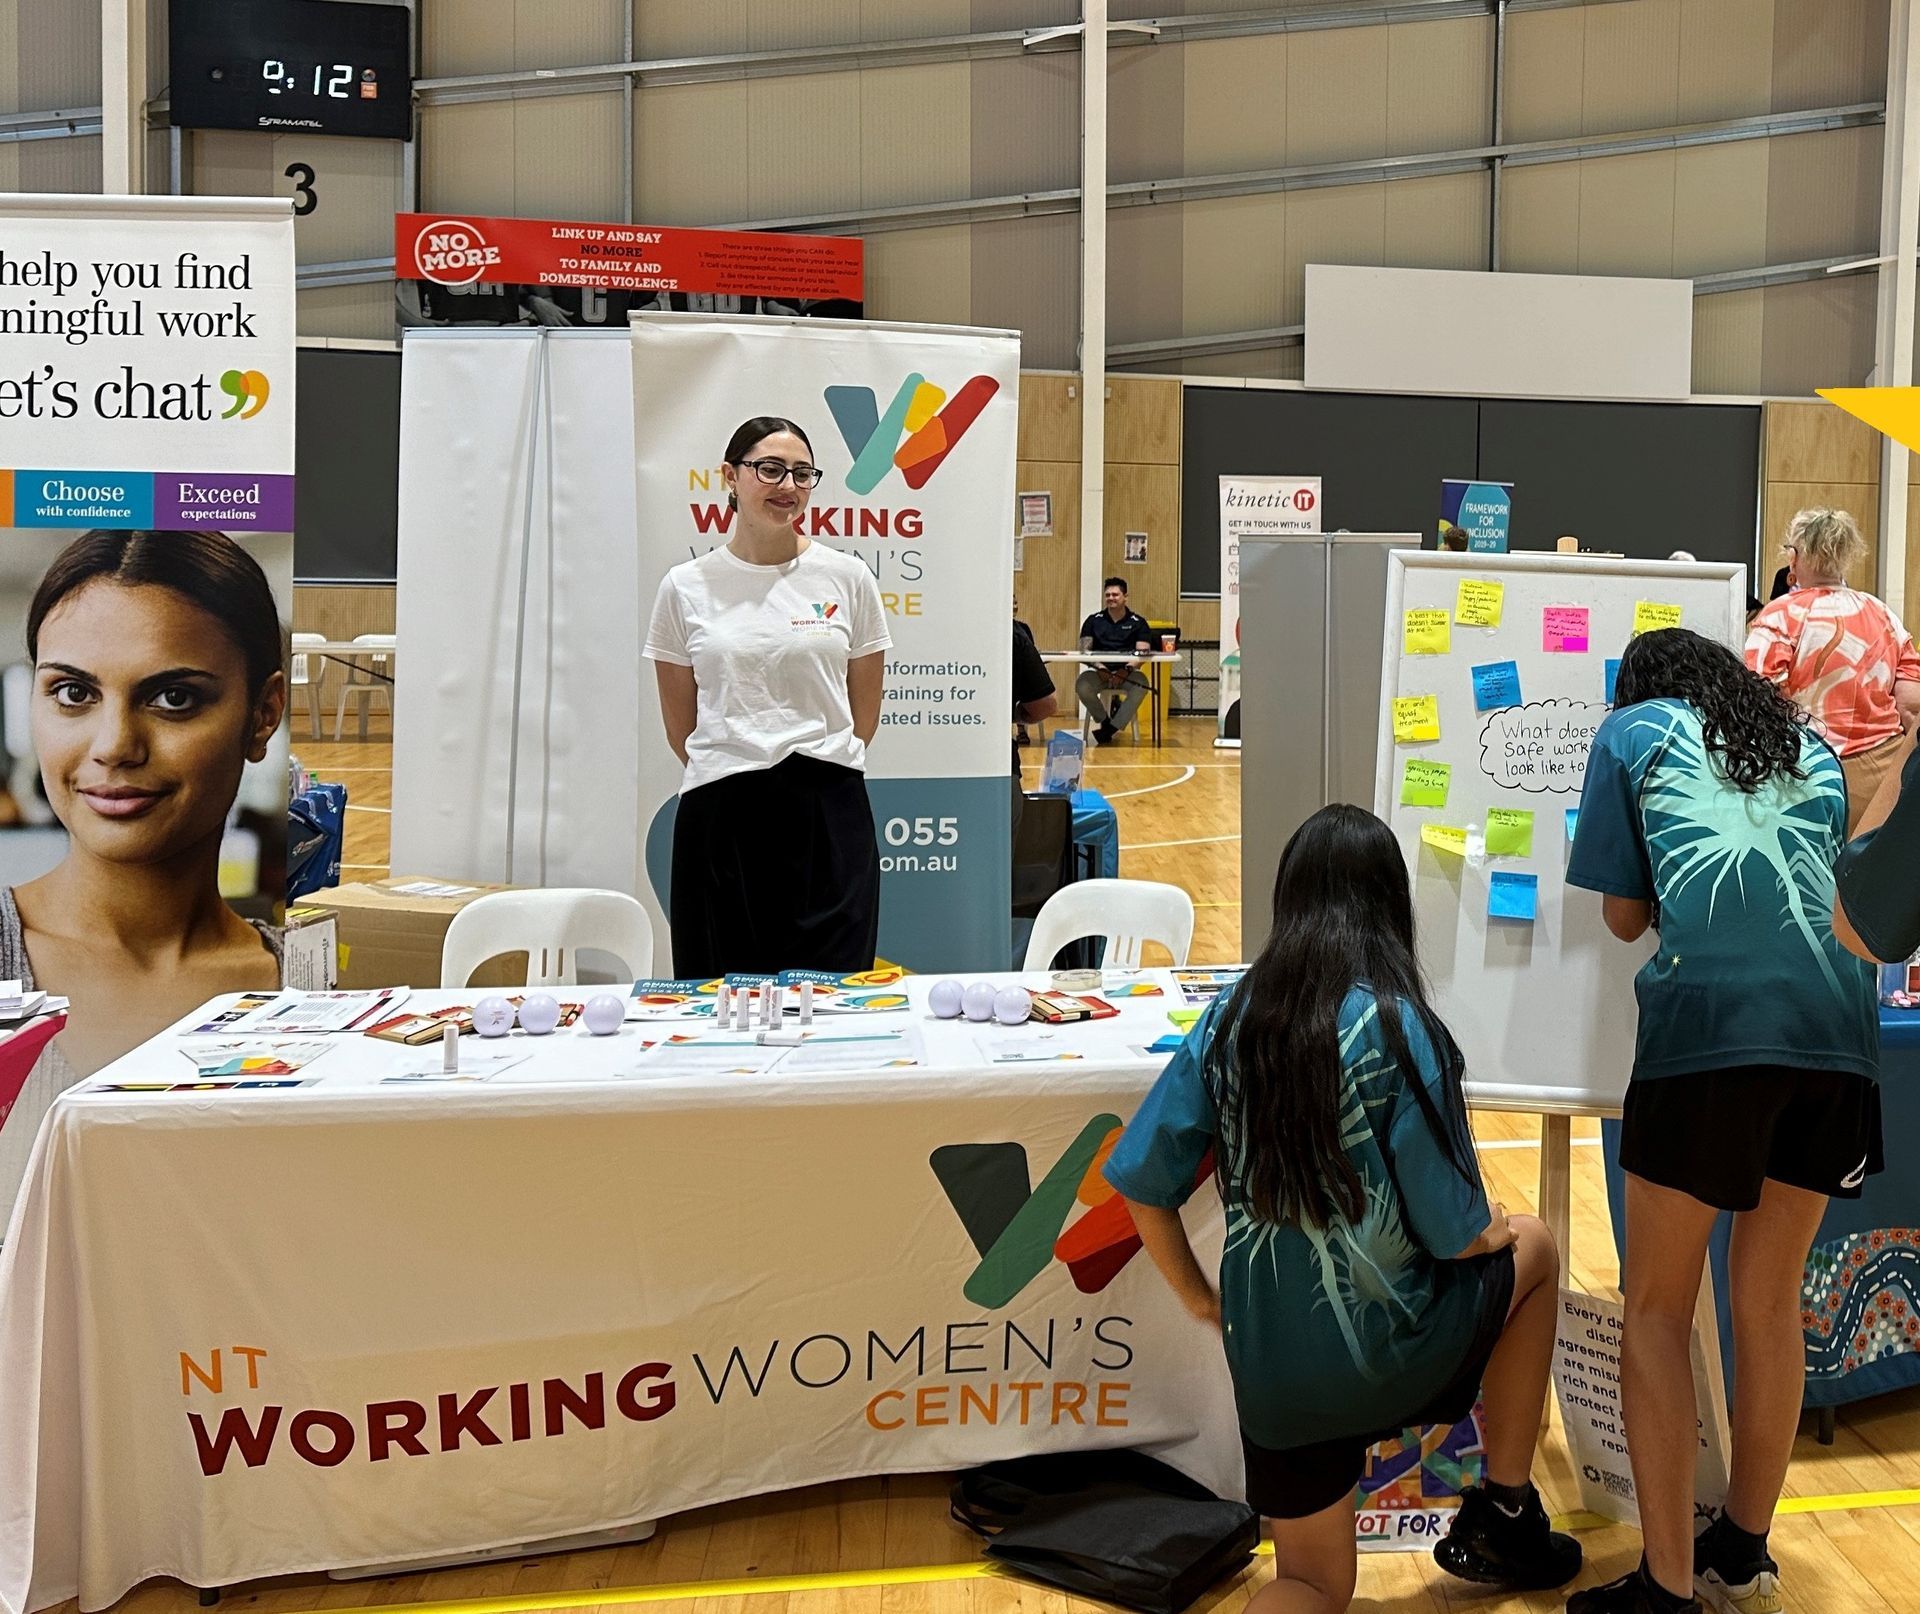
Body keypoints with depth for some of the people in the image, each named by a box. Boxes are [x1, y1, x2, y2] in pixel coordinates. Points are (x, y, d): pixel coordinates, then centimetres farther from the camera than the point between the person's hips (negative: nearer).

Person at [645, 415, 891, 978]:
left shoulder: (848, 577, 4)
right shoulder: (686, 586, 4)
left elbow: (864, 710, 9)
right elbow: (680, 724, 10)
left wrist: (816, 774, 10)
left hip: (828, 809, 0)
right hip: (721, 819, 0)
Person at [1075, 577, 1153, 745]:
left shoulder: (1138, 622, 8)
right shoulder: (1093, 621, 12)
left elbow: (1142, 653, -2)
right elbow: (1084, 649, 2)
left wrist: (1126, 670, -22)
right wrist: (1100, 669, -17)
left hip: (1127, 672, -1)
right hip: (1099, 671, 1)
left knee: (1142, 684, -34)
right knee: (1082, 685, -31)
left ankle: (1110, 728, -24)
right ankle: (1105, 722, -6)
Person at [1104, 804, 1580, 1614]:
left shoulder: (1229, 1017, -3)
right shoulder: (1399, 1027, -16)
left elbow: (1142, 1181, -2)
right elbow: (1454, 1233, -12)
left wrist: (1197, 1296, 14)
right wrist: (1493, 1230, 11)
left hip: (1266, 1363, 4)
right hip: (1385, 1349, -3)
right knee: (1532, 1249, 27)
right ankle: (1502, 1517, 31)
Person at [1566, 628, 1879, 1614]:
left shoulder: (1630, 732, 14)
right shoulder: (1809, 746, 25)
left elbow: (1625, 916, 13)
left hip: (1707, 1022, -5)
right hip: (1834, 1021, 5)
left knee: (1657, 1309, 7)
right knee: (1771, 1300, 18)